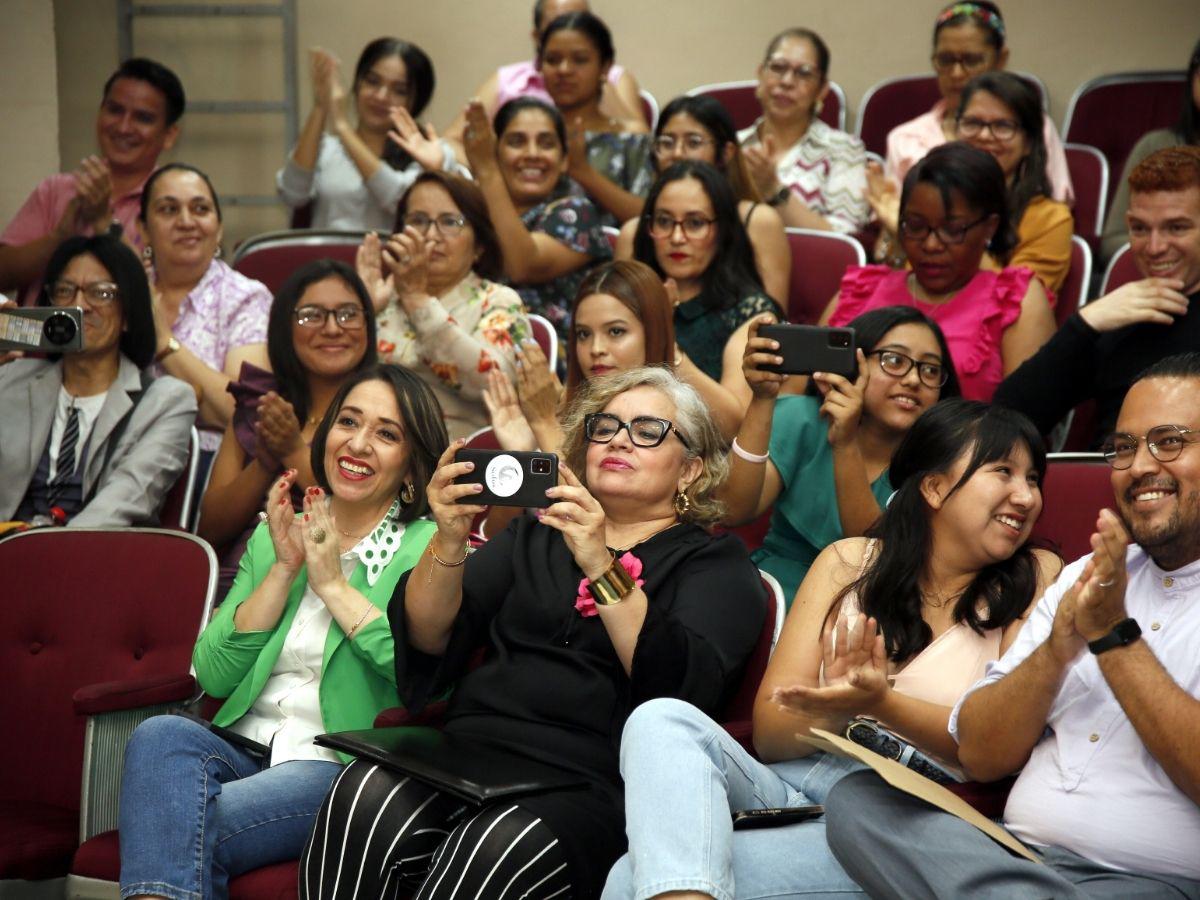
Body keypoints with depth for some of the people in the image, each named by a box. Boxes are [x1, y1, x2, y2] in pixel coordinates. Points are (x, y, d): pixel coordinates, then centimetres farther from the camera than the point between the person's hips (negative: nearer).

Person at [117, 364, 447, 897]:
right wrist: (284, 569, -1)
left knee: (188, 827, -31)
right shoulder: (274, 536, 18)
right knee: (160, 735, -29)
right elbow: (212, 675, 7)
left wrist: (334, 583, -9)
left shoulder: (427, 549, 3)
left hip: (342, 768, -5)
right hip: (244, 746, 5)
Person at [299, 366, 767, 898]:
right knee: (367, 796, -30)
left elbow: (686, 687, -8)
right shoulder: (536, 535, 26)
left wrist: (602, 569, -18)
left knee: (499, 847, -37)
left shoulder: (715, 563, 13)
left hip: (593, 782, -3)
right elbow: (428, 640, 12)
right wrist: (448, 543, -7)